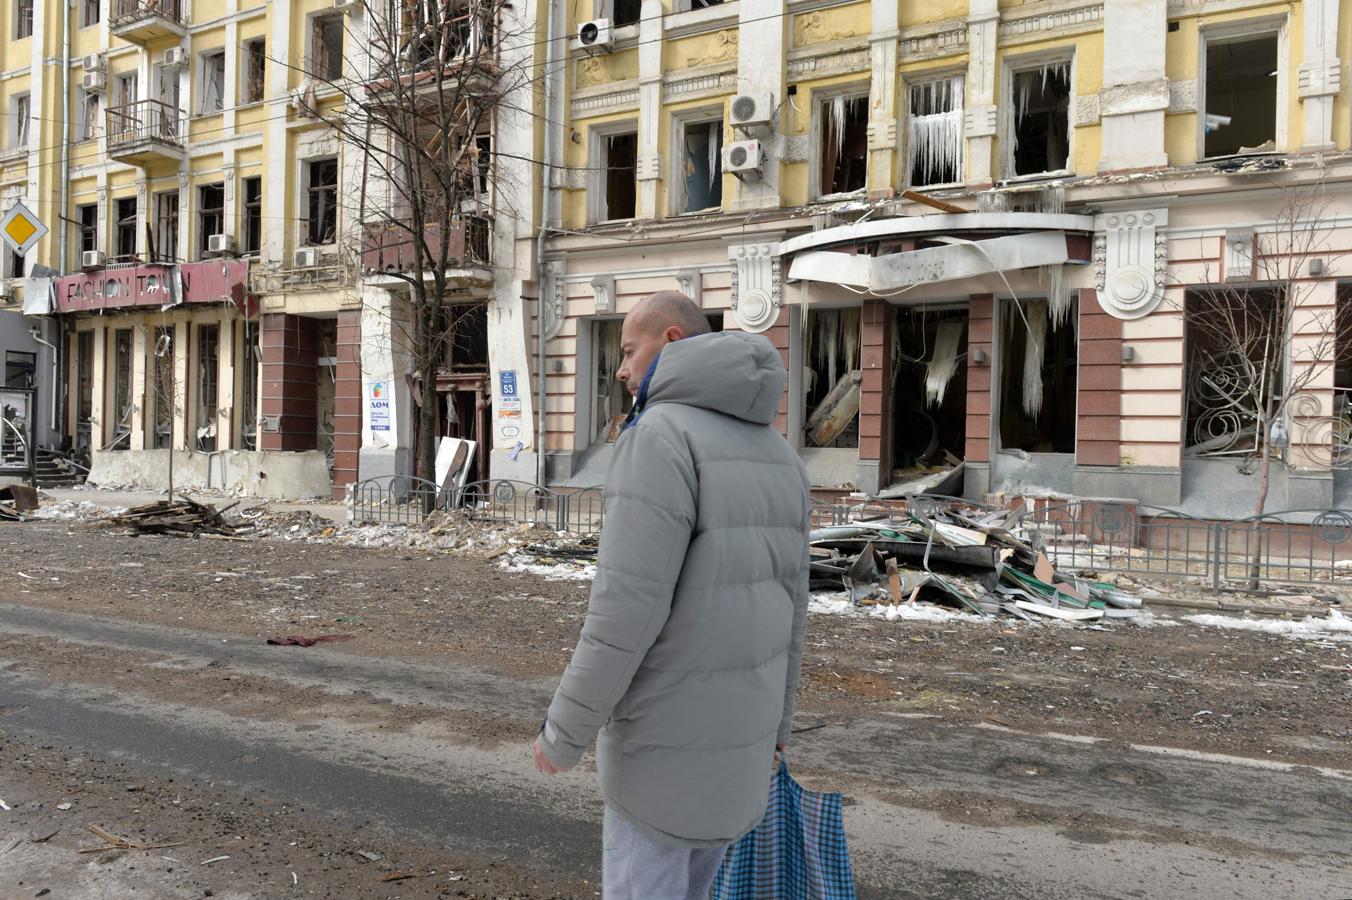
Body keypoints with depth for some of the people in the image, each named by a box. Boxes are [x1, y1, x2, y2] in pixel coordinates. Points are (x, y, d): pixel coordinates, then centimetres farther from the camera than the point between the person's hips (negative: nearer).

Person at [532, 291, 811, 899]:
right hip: (735, 728, 8)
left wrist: (562, 734, -13)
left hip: (667, 738, -8)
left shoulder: (661, 437, -21)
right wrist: (775, 724, 23)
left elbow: (625, 612, -25)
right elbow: (786, 606, 12)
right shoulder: (777, 456, 6)